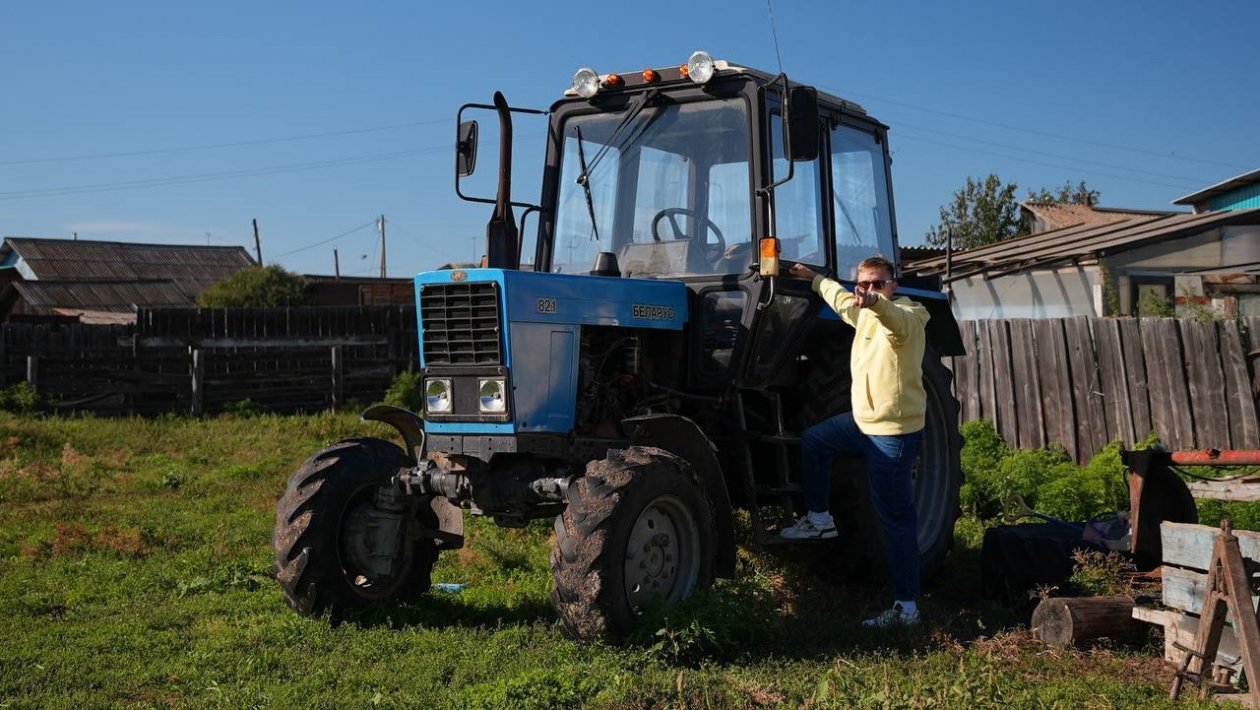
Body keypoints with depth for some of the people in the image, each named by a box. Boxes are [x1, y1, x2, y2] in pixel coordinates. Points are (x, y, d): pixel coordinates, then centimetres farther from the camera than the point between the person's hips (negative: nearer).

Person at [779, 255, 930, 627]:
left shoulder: (906, 318, -16)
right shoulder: (864, 314, 10)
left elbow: (896, 318, -42)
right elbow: (840, 298, 33)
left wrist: (875, 301, -63)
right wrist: (814, 278, 43)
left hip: (894, 432, -9)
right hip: (864, 421, 9)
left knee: (897, 519, -5)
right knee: (812, 441, 20)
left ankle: (907, 606, 1)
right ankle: (820, 518, 32)